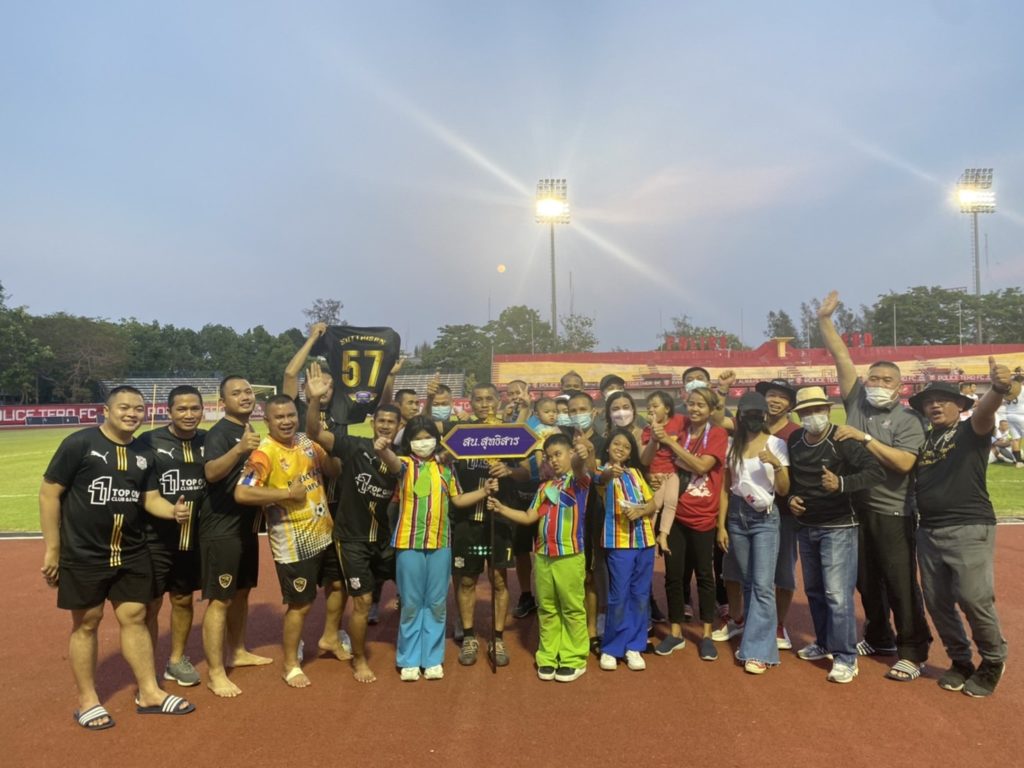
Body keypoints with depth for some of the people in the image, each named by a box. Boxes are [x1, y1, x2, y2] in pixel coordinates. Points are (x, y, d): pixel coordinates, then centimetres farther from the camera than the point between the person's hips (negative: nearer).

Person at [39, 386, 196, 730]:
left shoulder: (143, 454, 6)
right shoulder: (79, 443, -11)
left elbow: (150, 498, 6)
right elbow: (49, 493, -10)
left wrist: (173, 510, -17)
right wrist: (52, 549, -10)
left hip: (131, 553, 5)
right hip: (83, 554, -5)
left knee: (134, 618, 10)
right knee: (86, 624, 7)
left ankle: (149, 693, 20)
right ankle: (87, 701, 22)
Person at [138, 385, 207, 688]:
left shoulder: (208, 441, 1)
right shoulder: (149, 441, -11)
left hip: (193, 538, 4)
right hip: (155, 539, -4)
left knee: (184, 599, 17)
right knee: (150, 605, 4)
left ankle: (176, 660, 36)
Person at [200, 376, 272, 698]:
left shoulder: (250, 431, 11)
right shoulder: (219, 432, -15)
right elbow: (211, 472, -35)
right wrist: (239, 449, -48)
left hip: (246, 525, 9)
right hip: (221, 529, -9)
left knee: (241, 592, 19)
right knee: (219, 599, -5)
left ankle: (237, 652, 34)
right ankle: (215, 673, 2)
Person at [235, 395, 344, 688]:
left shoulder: (306, 441, 2)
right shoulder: (264, 453, -19)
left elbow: (334, 471, 11)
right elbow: (241, 493, -29)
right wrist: (287, 492, -25)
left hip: (324, 532, 7)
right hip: (294, 543, -7)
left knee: (338, 583, 22)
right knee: (300, 604, 4)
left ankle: (330, 637, 45)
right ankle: (290, 665, 25)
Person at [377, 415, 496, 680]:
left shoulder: (445, 468, 8)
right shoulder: (406, 464, -5)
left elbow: (458, 499, 17)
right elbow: (393, 462, -29)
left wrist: (483, 491, 4)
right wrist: (382, 450, -52)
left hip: (440, 543, 3)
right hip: (410, 542, -3)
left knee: (436, 603, 10)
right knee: (411, 603, 6)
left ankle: (432, 658, 23)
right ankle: (409, 660, 21)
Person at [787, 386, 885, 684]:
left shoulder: (842, 440, -16)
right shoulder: (794, 440, 3)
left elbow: (877, 471, -25)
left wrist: (842, 483, -38)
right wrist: (791, 497, -1)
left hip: (838, 527, -7)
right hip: (806, 527, 7)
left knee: (837, 594, -8)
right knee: (814, 590, 17)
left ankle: (846, 658, 2)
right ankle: (824, 643, 33)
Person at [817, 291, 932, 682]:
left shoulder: (908, 420, -6)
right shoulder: (857, 401, 4)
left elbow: (903, 462, -20)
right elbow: (841, 357, 2)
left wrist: (863, 437, -21)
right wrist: (824, 320, -2)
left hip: (892, 514, -4)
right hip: (855, 509, 4)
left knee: (901, 584, 1)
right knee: (866, 580, 15)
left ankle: (912, 652, 12)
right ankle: (878, 638, 32)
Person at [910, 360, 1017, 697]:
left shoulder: (971, 431, -3)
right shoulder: (922, 440, 13)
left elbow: (984, 411, -23)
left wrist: (998, 389, -48)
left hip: (970, 529, -5)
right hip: (929, 531, 6)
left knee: (974, 599, -9)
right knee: (937, 602, 9)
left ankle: (993, 662, 17)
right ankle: (961, 662, 27)